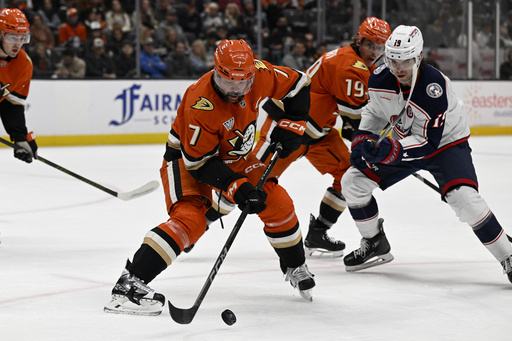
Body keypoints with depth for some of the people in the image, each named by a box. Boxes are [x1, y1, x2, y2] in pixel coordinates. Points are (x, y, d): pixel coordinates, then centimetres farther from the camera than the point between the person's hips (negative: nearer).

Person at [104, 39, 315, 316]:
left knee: (277, 203, 0)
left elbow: (297, 85, 0)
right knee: (190, 217, -27)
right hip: (188, 157, -6)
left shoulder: (261, 74, -21)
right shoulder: (200, 103, -36)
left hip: (235, 155, 6)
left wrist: (291, 124, -10)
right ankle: (129, 285, -33)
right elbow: (200, 162, -30)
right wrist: (236, 188, -36)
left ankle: (295, 267, 28)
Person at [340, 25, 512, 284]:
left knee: (464, 199, -29)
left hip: (445, 143, -6)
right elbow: (375, 110, 8)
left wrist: (393, 149, -44)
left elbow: (428, 141, -32)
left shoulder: (434, 86, -34)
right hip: (399, 143, 6)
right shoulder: (379, 79, -15)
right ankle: (376, 245, 17)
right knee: (353, 182, -3)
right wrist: (362, 138, -6)